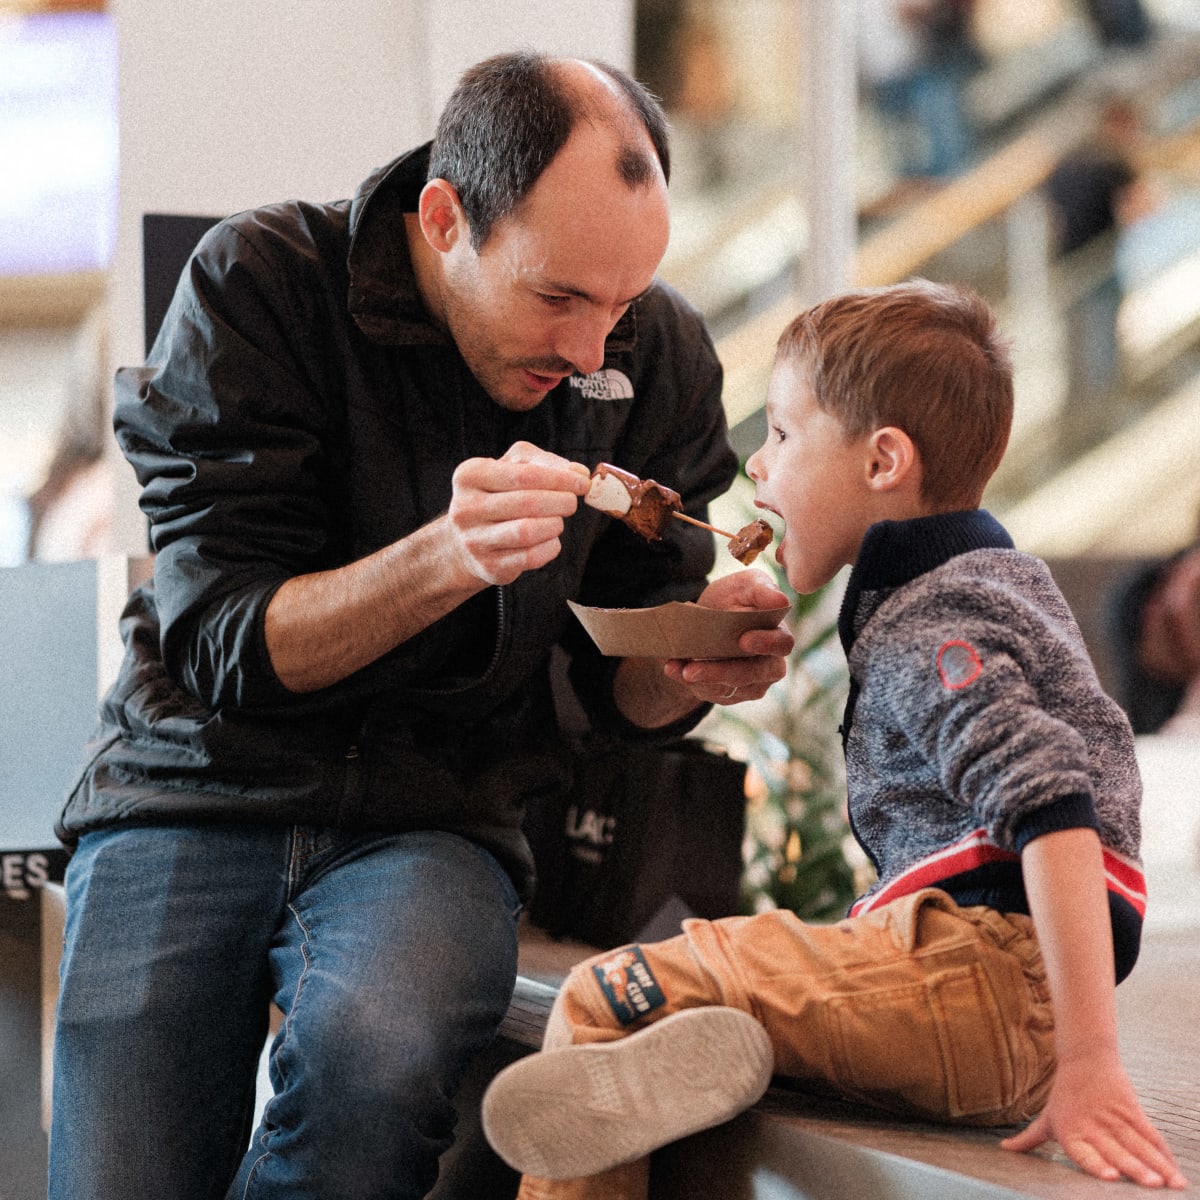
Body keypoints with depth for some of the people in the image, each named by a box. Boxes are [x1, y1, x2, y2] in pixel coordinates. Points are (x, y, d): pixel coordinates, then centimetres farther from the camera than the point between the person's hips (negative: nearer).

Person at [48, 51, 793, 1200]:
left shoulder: (659, 358, 1)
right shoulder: (258, 283, -9)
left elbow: (620, 687, 10)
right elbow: (222, 644, -12)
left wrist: (694, 662, -15)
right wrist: (445, 560, -28)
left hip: (435, 816, 1)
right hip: (201, 790, -1)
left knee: (375, 1049, -33)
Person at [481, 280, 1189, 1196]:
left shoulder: (928, 633, -8)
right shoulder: (994, 578, 25)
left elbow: (1052, 808, -21)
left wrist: (1089, 1064, -27)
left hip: (985, 969, -10)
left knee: (603, 1001, -16)